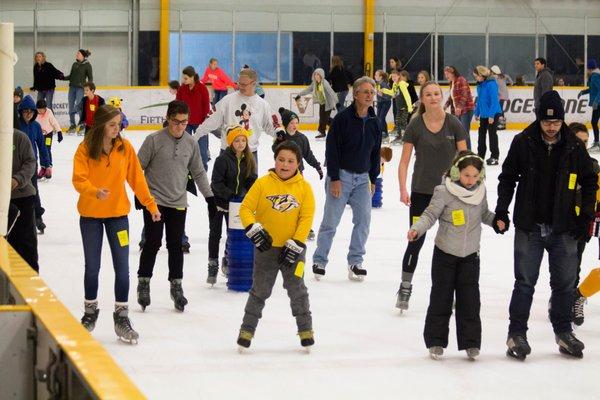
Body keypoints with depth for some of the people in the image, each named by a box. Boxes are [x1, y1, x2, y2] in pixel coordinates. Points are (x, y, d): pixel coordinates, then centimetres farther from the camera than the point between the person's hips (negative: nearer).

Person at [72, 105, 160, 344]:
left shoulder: (125, 147, -5)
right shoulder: (86, 148, -11)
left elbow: (136, 178, 1)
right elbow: (79, 180, -17)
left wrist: (151, 204, -1)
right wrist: (95, 192, -35)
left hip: (118, 213, 1)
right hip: (90, 214, -1)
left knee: (122, 268, -2)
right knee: (92, 267, 12)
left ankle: (121, 316, 7)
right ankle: (90, 311, 31)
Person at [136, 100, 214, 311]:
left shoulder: (191, 143, 4)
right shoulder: (154, 140, -9)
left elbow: (198, 172, 14)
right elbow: (138, 167, -5)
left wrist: (209, 196, 13)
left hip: (178, 203, 3)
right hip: (154, 201, -3)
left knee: (176, 245, 7)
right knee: (152, 243, -1)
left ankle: (176, 286, 17)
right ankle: (143, 283, 12)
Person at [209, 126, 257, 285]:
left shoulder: (249, 160, -3)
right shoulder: (223, 159, -19)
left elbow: (251, 180, 1)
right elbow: (216, 183, -19)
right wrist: (230, 195, -26)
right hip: (219, 201, -5)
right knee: (215, 233, 4)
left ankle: (228, 262, 29)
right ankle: (213, 265, 12)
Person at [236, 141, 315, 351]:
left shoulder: (304, 187, -6)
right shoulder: (263, 184, -7)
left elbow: (307, 217, -7)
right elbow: (246, 208, -5)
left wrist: (295, 244, -13)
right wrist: (254, 229, -20)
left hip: (293, 248, 0)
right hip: (266, 247, 0)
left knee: (297, 289, 5)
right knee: (260, 290, 7)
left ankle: (305, 329, 20)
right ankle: (247, 330, 18)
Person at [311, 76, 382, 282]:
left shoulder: (374, 122, 7)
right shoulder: (342, 118, -11)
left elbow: (376, 152, 16)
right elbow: (332, 149, -12)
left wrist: (373, 179, 14)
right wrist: (334, 178, -15)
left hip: (362, 178, 5)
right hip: (341, 175, -5)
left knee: (363, 219, -2)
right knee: (331, 220, -2)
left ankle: (355, 261, 8)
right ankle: (319, 261, 9)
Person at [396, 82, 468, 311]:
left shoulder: (453, 124, -6)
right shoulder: (415, 126, -7)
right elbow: (404, 161, -5)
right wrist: (403, 190, -14)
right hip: (421, 191, -1)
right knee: (416, 240, 0)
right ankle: (405, 289, 11)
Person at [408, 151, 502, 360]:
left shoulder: (480, 191, 1)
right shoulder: (444, 192, -14)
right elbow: (430, 214, -12)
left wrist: (496, 220, -1)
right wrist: (416, 229, -27)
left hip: (470, 254, 3)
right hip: (445, 253, -3)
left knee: (470, 299, 2)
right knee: (441, 298, 3)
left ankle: (471, 342, 10)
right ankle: (435, 342, 13)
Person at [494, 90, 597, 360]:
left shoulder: (574, 147, -2)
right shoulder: (523, 143, -6)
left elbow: (589, 181, 8)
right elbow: (508, 177, 4)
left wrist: (586, 215, 2)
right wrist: (501, 211, -2)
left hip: (563, 228, 2)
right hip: (529, 227, -2)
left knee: (564, 283, 10)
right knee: (525, 282, 2)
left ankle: (564, 332, 23)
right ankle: (516, 334, 9)